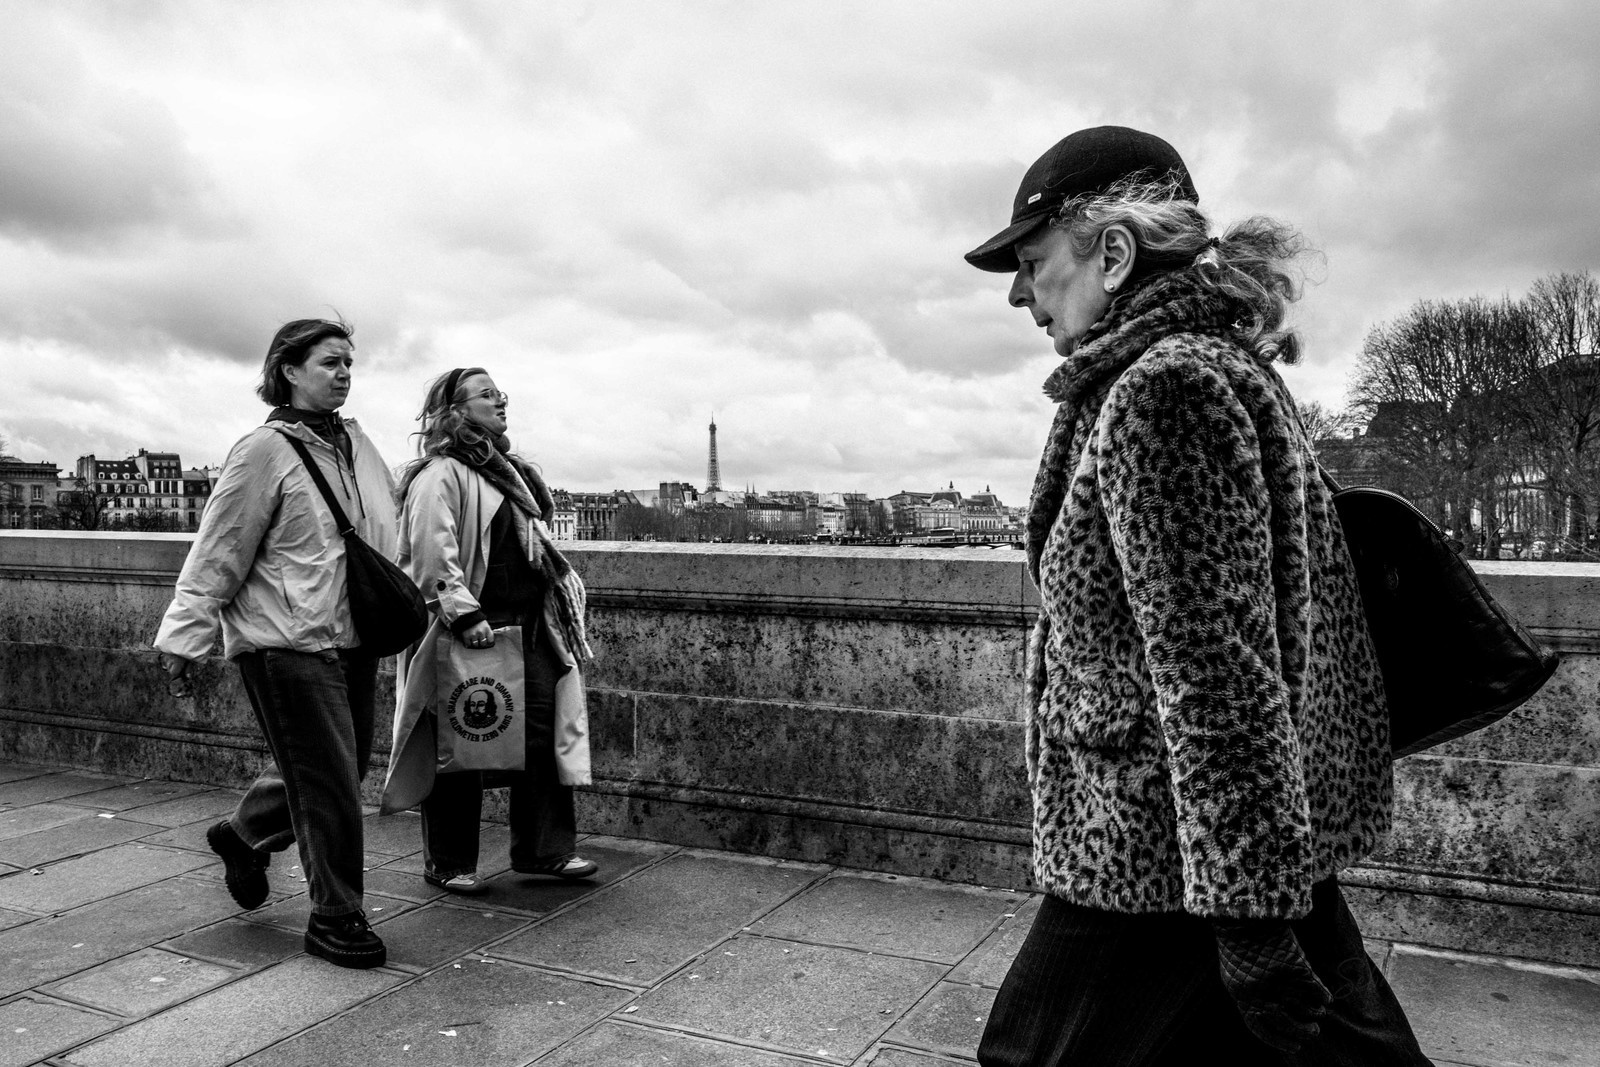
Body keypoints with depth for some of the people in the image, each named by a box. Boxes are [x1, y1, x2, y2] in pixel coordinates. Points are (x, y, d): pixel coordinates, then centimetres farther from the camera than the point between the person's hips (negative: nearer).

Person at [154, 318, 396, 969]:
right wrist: (183, 637, -9)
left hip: (352, 639, 8)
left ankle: (243, 835, 43)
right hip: (286, 643, -8)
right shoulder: (265, 451, -10)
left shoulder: (356, 444, 12)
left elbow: (392, 528, 19)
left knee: (342, 768, 16)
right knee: (328, 783, -3)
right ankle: (334, 920, 13)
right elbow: (219, 551, -10)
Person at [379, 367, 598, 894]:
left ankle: (544, 849, 19)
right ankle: (448, 864, 17)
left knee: (543, 735, 8)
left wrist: (559, 589, 20)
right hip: (469, 633, -8)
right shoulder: (439, 475, -10)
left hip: (526, 627, 9)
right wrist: (464, 613, -26)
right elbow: (433, 554, -21)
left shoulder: (506, 470, 19)